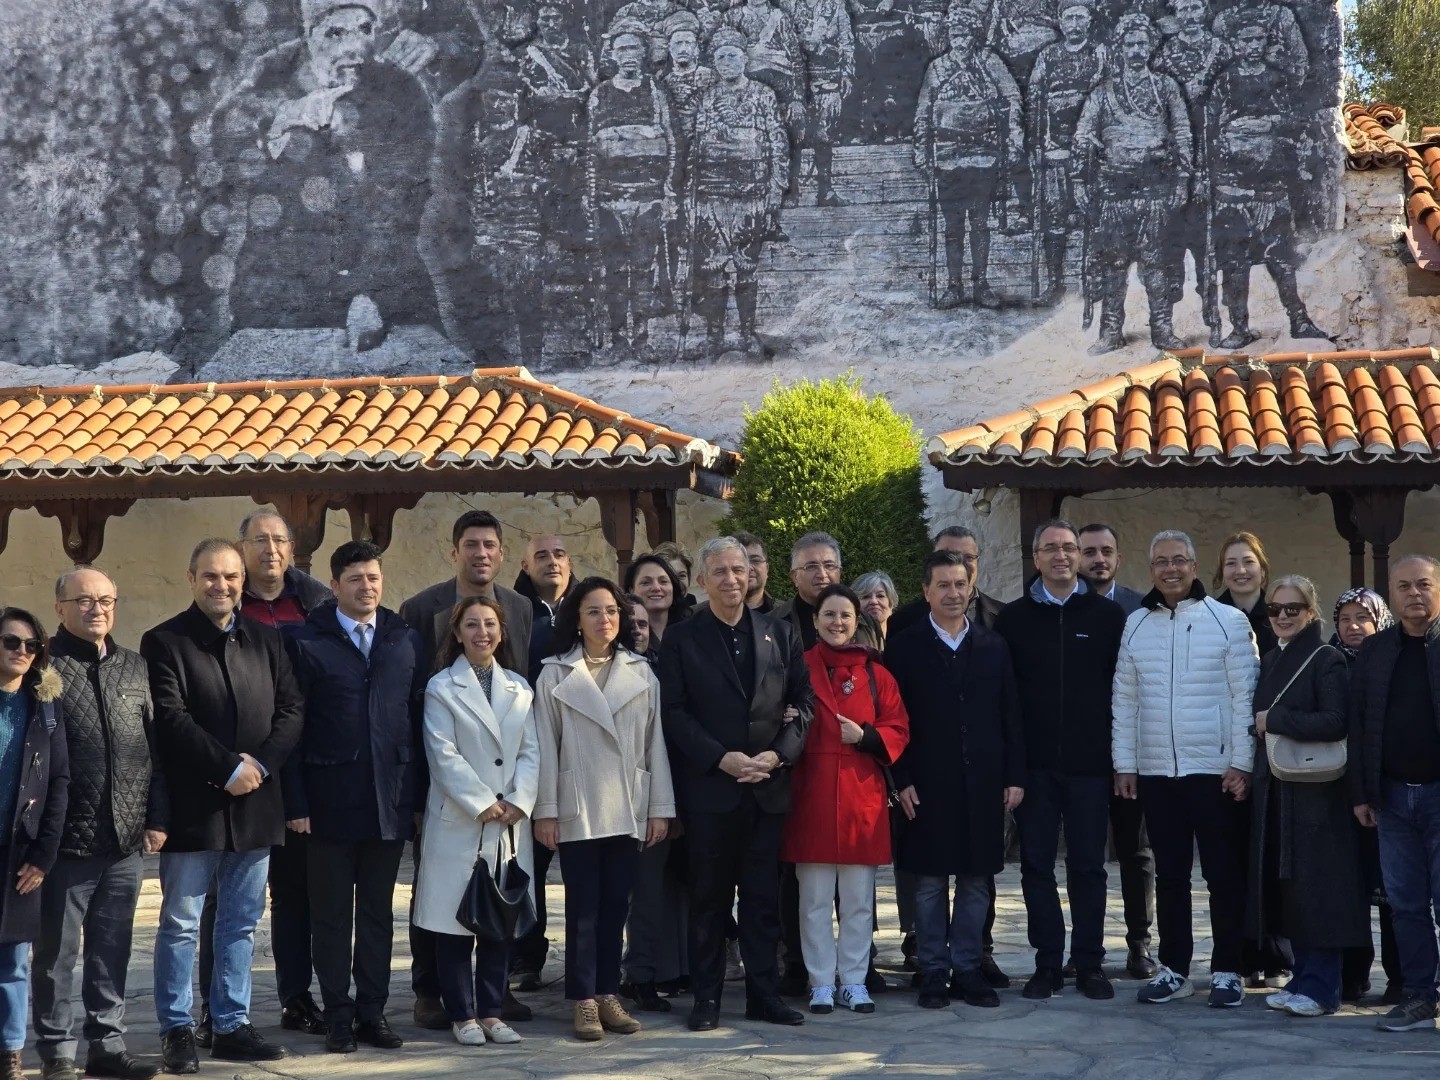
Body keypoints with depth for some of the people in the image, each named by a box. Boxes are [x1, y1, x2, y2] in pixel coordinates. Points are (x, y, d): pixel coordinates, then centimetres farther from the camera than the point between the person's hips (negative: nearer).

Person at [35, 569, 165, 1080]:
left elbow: (156, 748, 13)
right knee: (57, 951, 4)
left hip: (127, 841, 4)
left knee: (112, 949, 11)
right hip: (67, 840, -4)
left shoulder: (136, 668, 12)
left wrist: (158, 818, 7)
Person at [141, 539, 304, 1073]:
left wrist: (261, 763, -9)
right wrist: (229, 767, -15)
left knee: (241, 923, 9)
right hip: (192, 806, -4)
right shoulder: (164, 642, -3)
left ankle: (232, 1026, 17)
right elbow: (171, 719, -12)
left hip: (254, 805, 4)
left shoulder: (265, 640, 12)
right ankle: (176, 1030, 10)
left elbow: (292, 708, 6)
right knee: (180, 923, 2)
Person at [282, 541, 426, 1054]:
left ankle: (372, 1012, 17)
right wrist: (296, 803, -9)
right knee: (331, 916, 5)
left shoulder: (406, 641, 8)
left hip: (390, 801, 3)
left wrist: (417, 795, 3)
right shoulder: (306, 643, -2)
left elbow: (417, 722, 8)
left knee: (377, 913, 10)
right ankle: (339, 1017, 12)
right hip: (331, 800, -3)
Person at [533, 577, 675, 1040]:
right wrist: (545, 810, -5)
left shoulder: (641, 673, 7)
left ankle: (608, 994, 14)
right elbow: (546, 745, -1)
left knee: (616, 905, 7)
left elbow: (655, 742, 6)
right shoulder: (555, 675, 0)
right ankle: (584, 1000, 6)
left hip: (628, 810, 2)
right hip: (577, 810, -2)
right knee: (583, 906, 1)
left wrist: (660, 807, 2)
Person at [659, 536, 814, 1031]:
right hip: (708, 786, -2)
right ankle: (706, 996, 11)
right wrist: (721, 758, -14)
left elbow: (803, 701, 7)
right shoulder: (681, 639, 2)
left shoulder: (780, 633, 10)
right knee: (709, 896, 4)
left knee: (764, 896, 7)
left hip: (769, 785, 2)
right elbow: (674, 712, -4)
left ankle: (764, 993, 14)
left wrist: (778, 754, -8)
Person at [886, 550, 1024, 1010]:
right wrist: (902, 780, -7)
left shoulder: (994, 647, 10)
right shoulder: (903, 648, 2)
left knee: (976, 880, 6)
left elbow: (1011, 717, 9)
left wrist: (1014, 777, 3)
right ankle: (933, 971, 11)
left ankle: (967, 968, 15)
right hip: (927, 784, -2)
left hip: (983, 783, 2)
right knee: (929, 881, 2)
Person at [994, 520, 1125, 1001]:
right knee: (1036, 864, 4)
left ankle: (1089, 963, 12)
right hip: (1034, 763, 1)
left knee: (1088, 865, 4)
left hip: (1089, 763, -1)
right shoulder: (1014, 618, 6)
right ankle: (1048, 962, 12)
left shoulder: (1107, 615, 5)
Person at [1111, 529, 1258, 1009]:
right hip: (1155, 772, 4)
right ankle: (1174, 969, 18)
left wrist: (1241, 763, -10)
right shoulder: (1136, 625, 9)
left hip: (1215, 771, -4)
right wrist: (1124, 763, 6)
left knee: (1224, 875, 2)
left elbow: (1245, 697, -5)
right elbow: (1124, 699, 11)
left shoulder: (1228, 622, -3)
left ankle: (1227, 970, 10)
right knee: (1169, 875, 10)